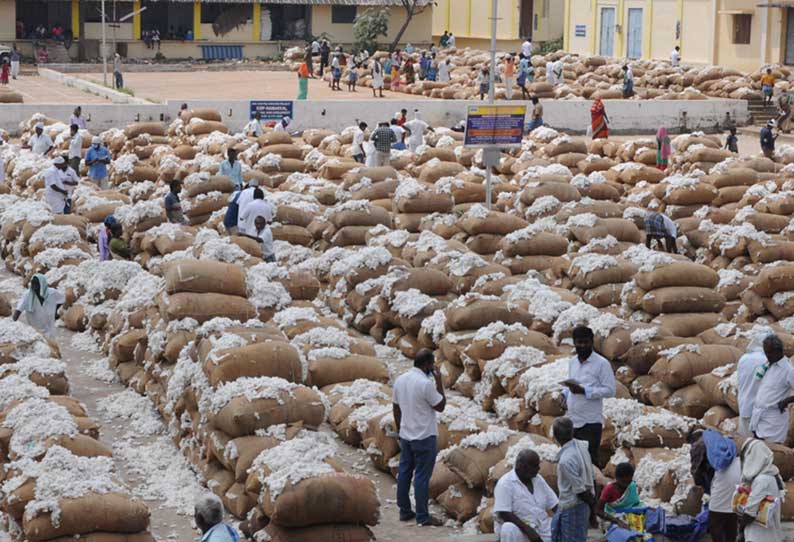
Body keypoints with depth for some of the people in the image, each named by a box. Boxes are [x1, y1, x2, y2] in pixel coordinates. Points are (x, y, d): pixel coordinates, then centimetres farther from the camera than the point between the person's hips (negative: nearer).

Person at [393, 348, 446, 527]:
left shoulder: (400, 380, 2)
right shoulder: (426, 383, -21)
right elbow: (441, 406, -10)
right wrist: (439, 382, -6)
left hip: (405, 436, 7)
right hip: (424, 437, -7)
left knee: (404, 472, 13)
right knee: (422, 476, -2)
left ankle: (404, 511, 19)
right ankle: (422, 516, 3)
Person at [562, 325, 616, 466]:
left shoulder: (602, 363, -11)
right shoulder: (572, 362, 10)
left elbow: (610, 390, -14)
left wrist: (584, 391, -21)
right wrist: (564, 395, 1)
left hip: (590, 423, -6)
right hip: (572, 421, 7)